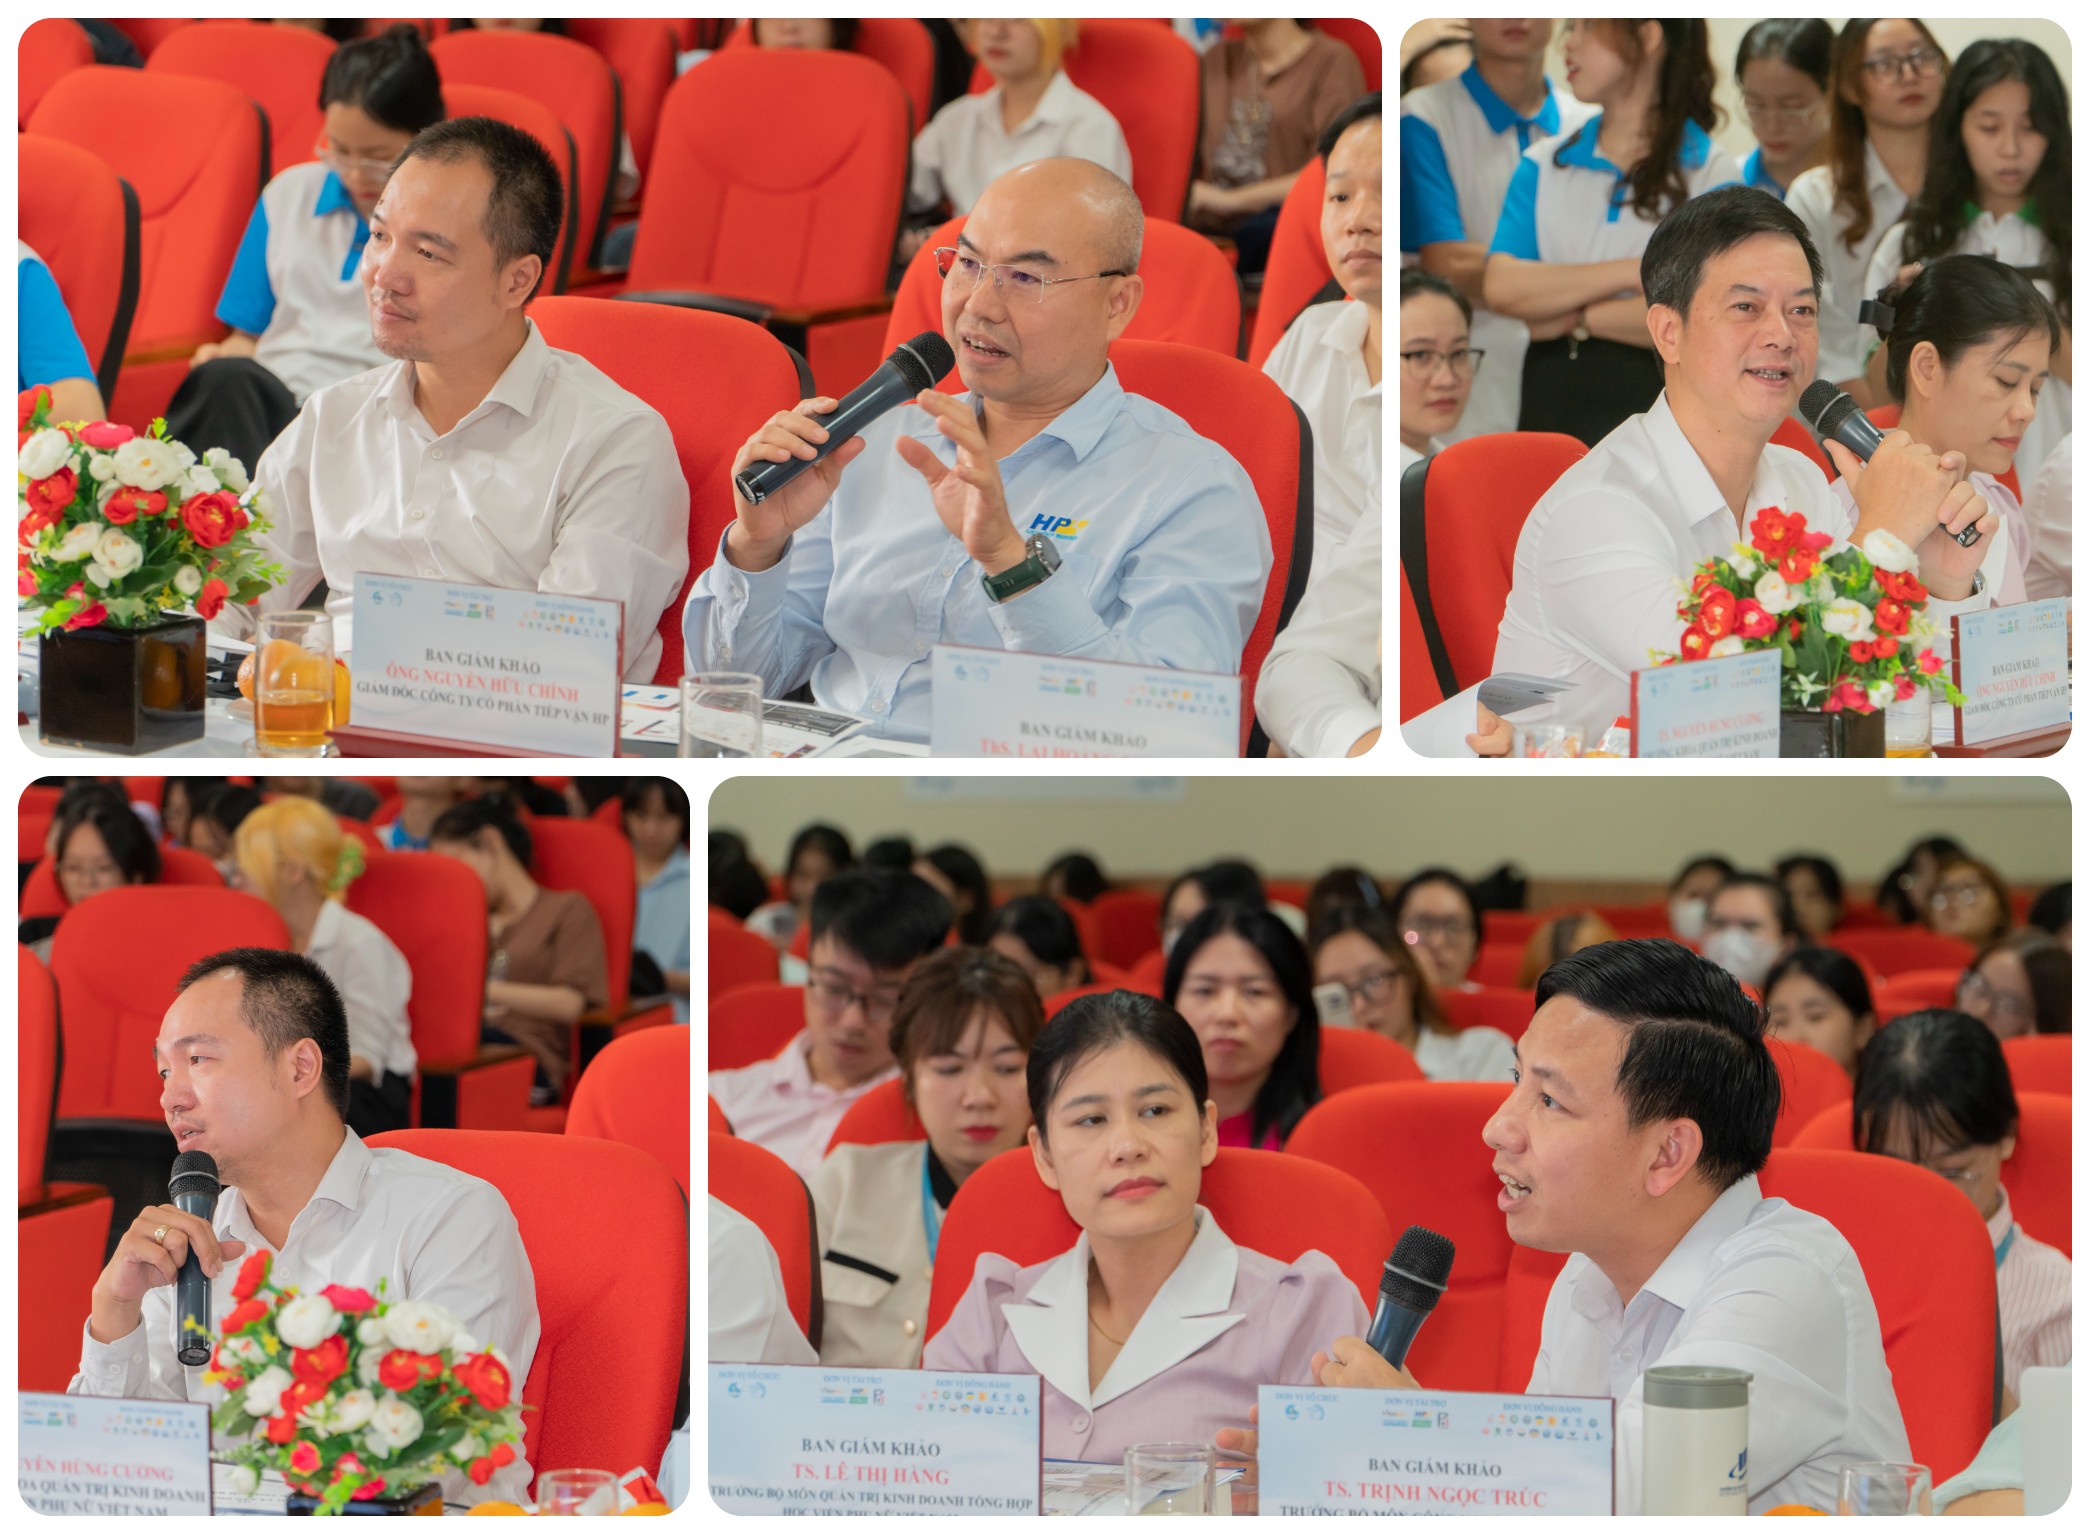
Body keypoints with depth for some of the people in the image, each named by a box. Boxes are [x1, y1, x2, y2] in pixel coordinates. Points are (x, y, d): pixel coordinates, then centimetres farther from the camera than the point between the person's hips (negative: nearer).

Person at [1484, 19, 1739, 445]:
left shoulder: (1710, 171, -1)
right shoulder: (1543, 165, 12)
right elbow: (1500, 286, -4)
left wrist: (1575, 318, -7)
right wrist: (1629, 273, -12)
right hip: (1551, 407, 4)